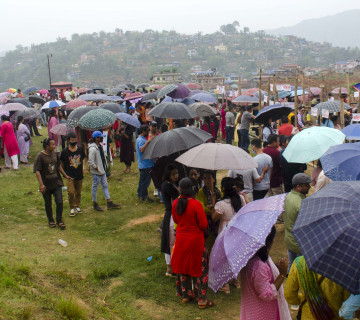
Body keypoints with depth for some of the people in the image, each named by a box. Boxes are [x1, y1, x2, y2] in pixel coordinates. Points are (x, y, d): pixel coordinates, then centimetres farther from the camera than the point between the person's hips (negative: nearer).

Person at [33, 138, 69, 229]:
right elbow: (37, 171, -16)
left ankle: (59, 220, 12)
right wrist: (41, 184, -23)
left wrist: (65, 175, 24)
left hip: (56, 182, 4)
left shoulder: (55, 154, 4)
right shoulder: (40, 156, -13)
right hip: (46, 185, -3)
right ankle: (50, 220, 29)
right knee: (48, 204, 11)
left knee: (59, 202, -4)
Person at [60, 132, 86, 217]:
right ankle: (72, 208, 6)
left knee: (78, 192, 12)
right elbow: (62, 164, 4)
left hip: (79, 175, 3)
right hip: (70, 175, -3)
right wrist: (65, 174, 6)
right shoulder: (65, 151, -8)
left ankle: (77, 206, 28)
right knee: (71, 192, -10)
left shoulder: (80, 149, 1)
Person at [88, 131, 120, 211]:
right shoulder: (93, 149, -22)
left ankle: (109, 203, 18)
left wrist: (105, 167, 13)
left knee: (105, 186, 12)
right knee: (95, 187, 4)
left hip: (102, 171, 10)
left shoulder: (100, 146, 8)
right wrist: (97, 168, -18)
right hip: (96, 172, -10)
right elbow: (91, 162, -25)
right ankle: (95, 204, 15)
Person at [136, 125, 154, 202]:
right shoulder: (140, 140, -17)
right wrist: (148, 141, -33)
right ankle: (144, 196, 4)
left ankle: (140, 194, 28)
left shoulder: (142, 139, 16)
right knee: (145, 181, -3)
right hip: (145, 164, -11)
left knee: (142, 180, 18)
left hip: (144, 164, 11)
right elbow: (142, 150, -34)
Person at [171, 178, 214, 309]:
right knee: (199, 269, 8)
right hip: (196, 239, -4)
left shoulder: (176, 203, -9)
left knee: (183, 266, 19)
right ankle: (202, 299, 13)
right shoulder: (196, 204, -23)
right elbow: (204, 224, -17)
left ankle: (186, 295, 31)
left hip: (181, 239, 4)